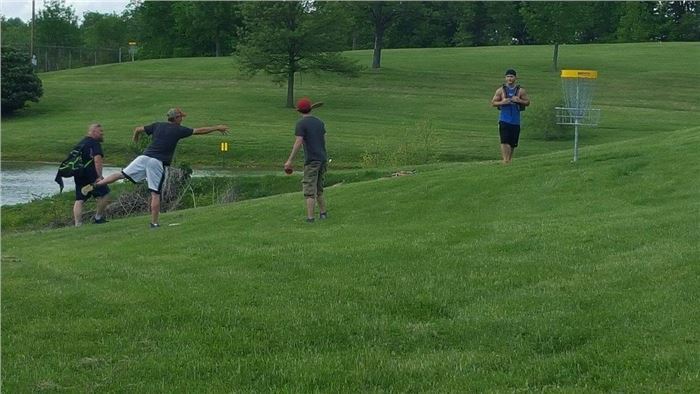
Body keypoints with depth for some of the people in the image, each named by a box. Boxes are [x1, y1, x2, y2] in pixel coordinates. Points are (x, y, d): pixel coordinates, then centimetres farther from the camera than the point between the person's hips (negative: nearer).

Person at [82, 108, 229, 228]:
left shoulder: (157, 125, 14)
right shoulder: (178, 130, 2)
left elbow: (138, 129, 21)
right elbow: (199, 131, 4)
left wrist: (135, 140, 42)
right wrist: (217, 128, 14)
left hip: (144, 157, 4)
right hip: (158, 163, -4)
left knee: (121, 174, 5)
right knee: (155, 193, -1)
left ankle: (95, 184, -7)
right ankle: (154, 223, 2)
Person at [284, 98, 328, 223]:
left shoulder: (301, 123, -10)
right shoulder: (319, 122, 10)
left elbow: (298, 143, -17)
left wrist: (290, 160, -14)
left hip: (311, 160, -6)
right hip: (323, 159, 6)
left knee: (310, 189, -5)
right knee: (319, 188, 19)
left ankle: (310, 217, -9)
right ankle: (323, 213, 23)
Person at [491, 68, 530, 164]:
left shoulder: (520, 91, 3)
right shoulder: (501, 90, 2)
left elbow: (527, 102, 7)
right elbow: (493, 102, 4)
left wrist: (519, 101, -13)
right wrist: (502, 102, -15)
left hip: (515, 120, 2)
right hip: (504, 119, -2)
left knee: (513, 142, 9)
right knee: (504, 141, -15)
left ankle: (510, 158, 27)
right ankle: (505, 159, -15)